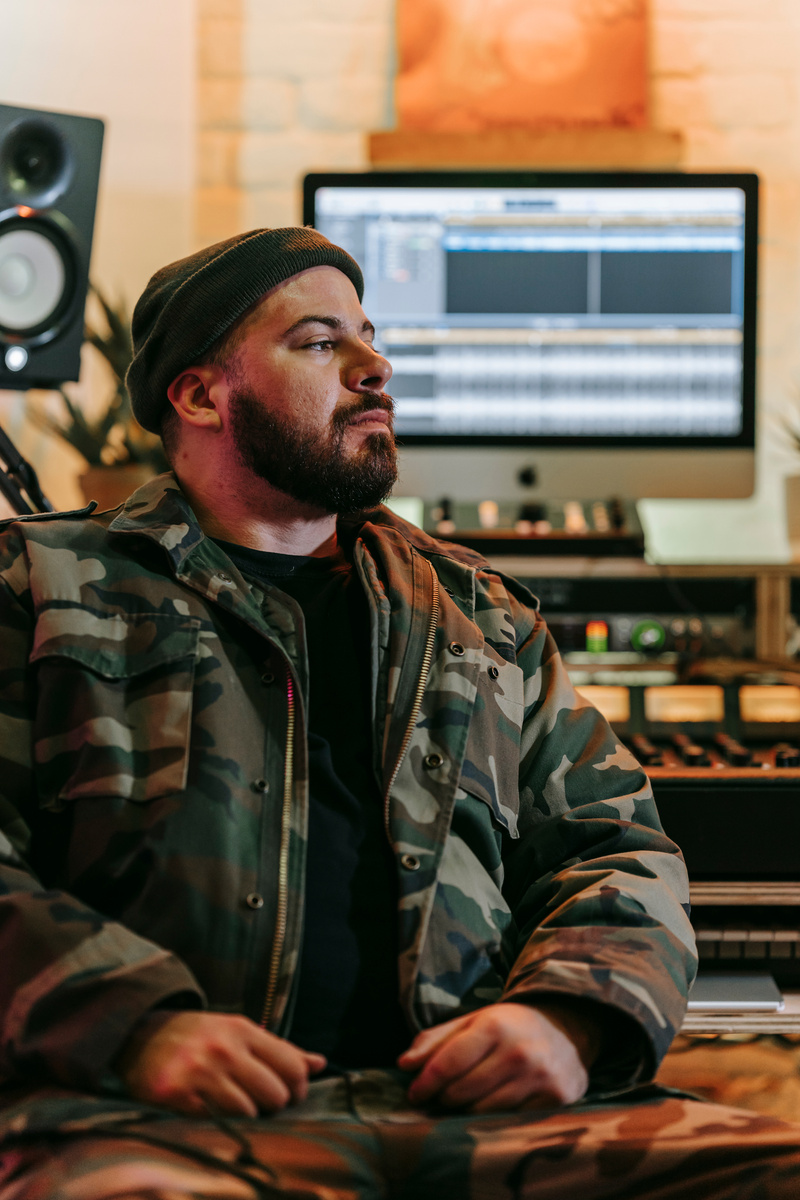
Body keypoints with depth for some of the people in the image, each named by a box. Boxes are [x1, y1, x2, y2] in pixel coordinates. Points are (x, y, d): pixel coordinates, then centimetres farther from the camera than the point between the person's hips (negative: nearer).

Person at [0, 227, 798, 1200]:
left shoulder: (479, 611, 27)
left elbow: (620, 847, 23)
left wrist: (569, 1013, 0)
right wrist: (136, 1024, -16)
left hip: (467, 1106, 5)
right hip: (167, 1116, -4)